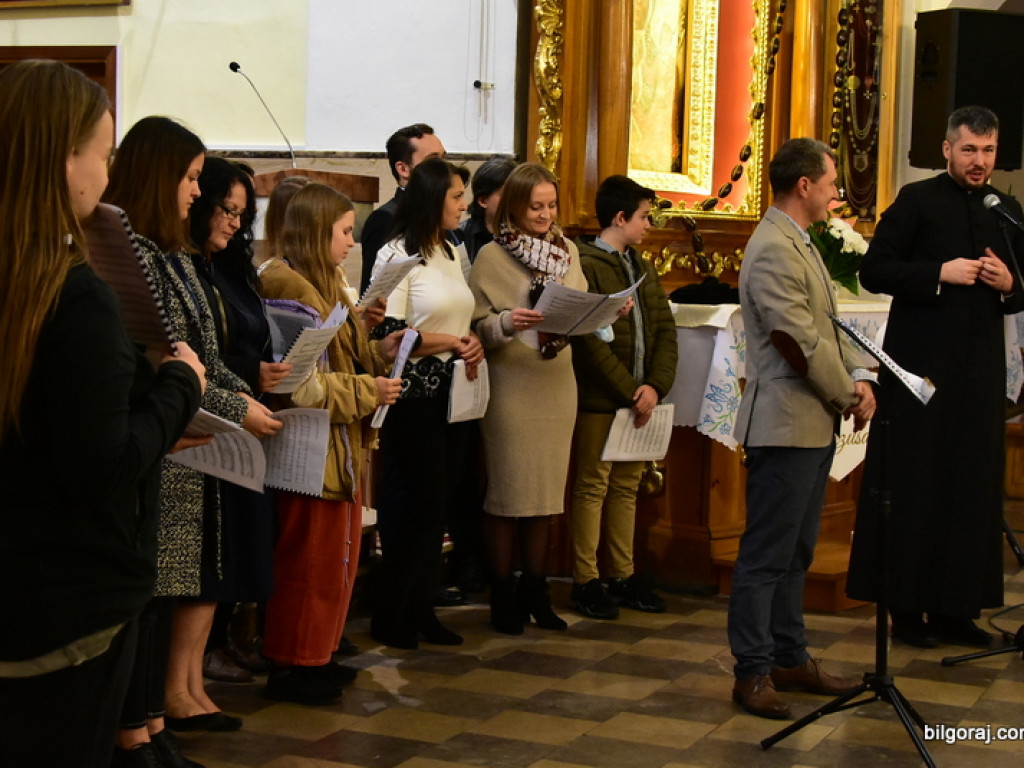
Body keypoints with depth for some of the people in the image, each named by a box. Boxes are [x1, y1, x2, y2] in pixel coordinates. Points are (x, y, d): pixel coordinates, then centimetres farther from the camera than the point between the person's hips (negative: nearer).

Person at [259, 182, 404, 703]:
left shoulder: (326, 285, 17)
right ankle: (291, 666, 10)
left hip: (341, 448, 10)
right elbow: (295, 382, -23)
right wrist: (366, 392, -18)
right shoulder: (289, 289, -17)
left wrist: (379, 353, 3)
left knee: (338, 556, 15)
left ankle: (316, 655, 25)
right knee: (307, 561, -1)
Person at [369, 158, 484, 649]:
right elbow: (387, 334, -16)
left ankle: (421, 609, 20)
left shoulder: (454, 253, 13)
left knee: (440, 503, 10)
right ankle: (390, 617, 11)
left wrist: (473, 343, 1)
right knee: (418, 505, -3)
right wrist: (449, 343, -15)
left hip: (452, 394, 8)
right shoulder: (397, 255, -11)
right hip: (414, 397, -7)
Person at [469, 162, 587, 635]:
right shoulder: (492, 256, -4)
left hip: (557, 383, 5)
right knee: (508, 492, 0)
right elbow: (475, 326, -7)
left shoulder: (567, 251, 11)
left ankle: (535, 591, 20)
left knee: (546, 491, 10)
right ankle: (503, 594, 11)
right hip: (511, 386, -5)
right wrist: (508, 323, -25)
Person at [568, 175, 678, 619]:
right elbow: (591, 339, -16)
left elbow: (665, 330, 9)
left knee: (627, 485, 12)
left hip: (639, 397, 7)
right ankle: (585, 582, 5)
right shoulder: (587, 266, -9)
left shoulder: (642, 270, 16)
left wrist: (655, 386, -7)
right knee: (592, 486, -1)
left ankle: (622, 576, 20)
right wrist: (630, 391, -17)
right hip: (599, 398, -7)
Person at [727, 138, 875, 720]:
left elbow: (831, 326, 16)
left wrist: (859, 377, 0)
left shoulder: (800, 243, 15)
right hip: (786, 425, -10)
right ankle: (754, 672, 6)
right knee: (767, 556, -2)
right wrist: (848, 398, -9)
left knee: (796, 552, 17)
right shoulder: (774, 250, -18)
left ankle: (792, 658, 26)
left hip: (815, 425, 11)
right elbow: (803, 344, -21)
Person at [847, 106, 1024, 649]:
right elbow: (873, 270, -7)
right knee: (914, 486, 0)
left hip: (980, 366, 5)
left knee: (973, 487, 5)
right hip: (922, 364, -4)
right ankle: (907, 607, 8)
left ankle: (954, 607, 13)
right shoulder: (917, 201, -1)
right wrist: (940, 273, -16)